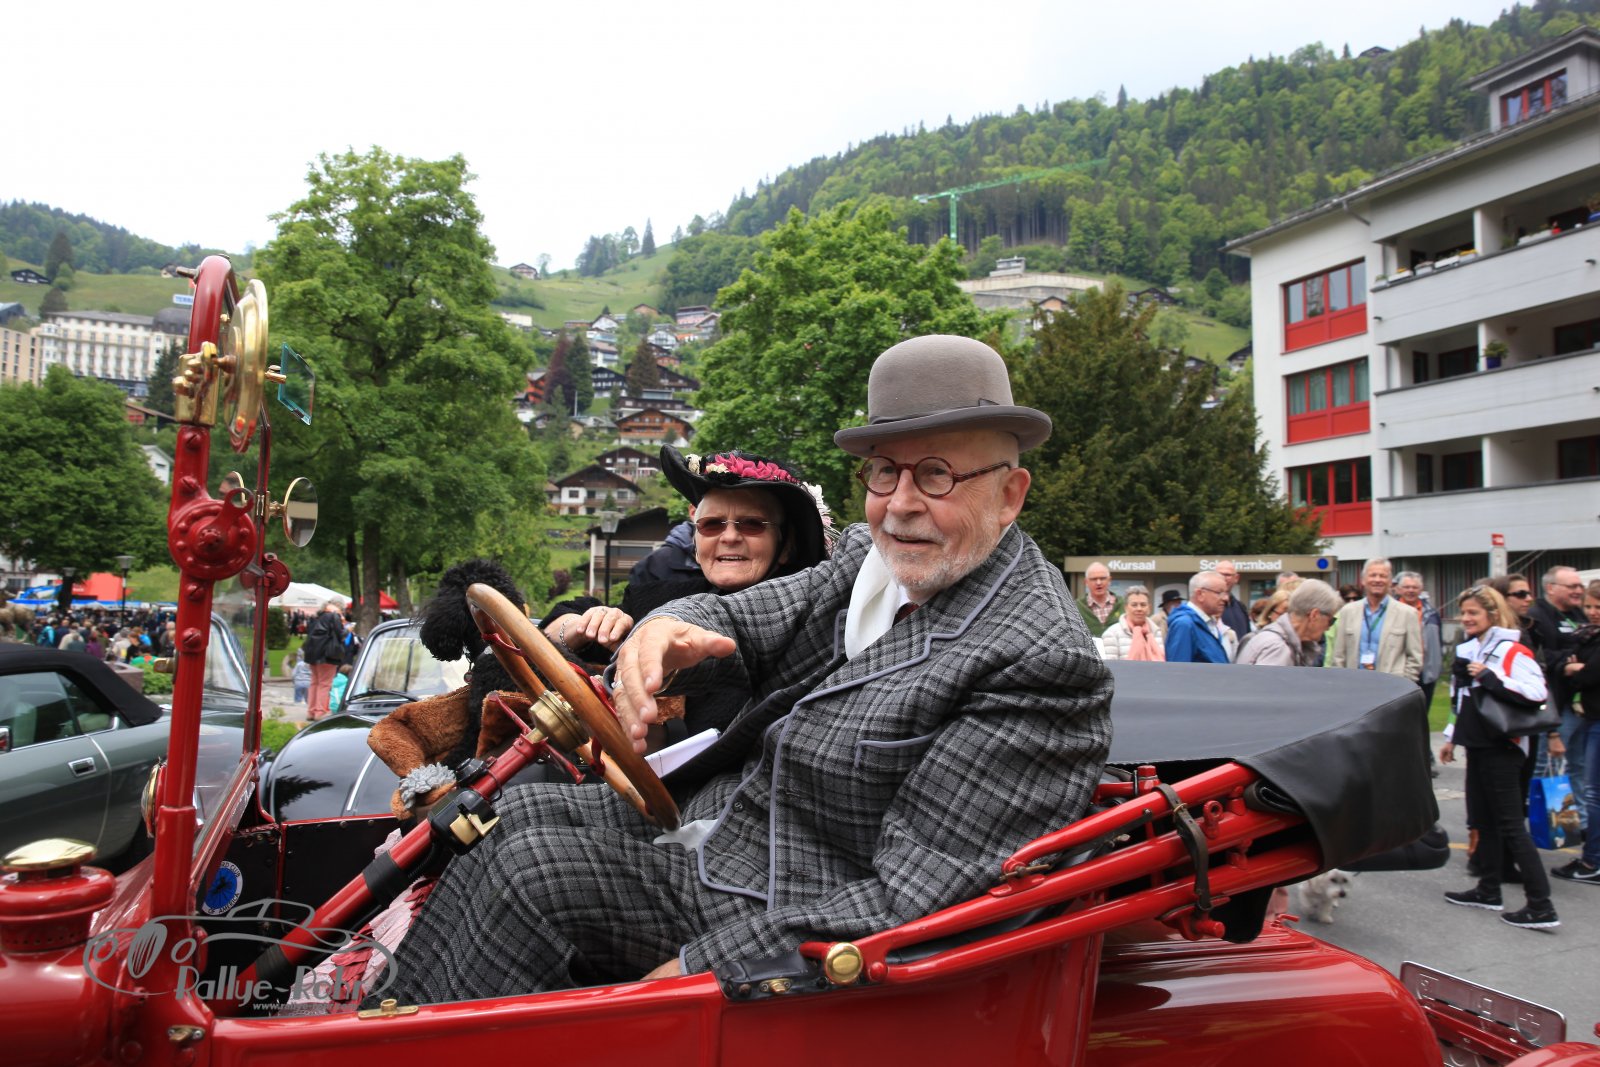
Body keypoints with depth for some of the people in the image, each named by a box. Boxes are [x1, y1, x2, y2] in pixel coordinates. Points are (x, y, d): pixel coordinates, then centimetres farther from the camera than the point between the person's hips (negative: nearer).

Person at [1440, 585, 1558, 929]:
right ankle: (1488, 891, 26)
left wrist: (1490, 676, -24)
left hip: (1501, 748, -9)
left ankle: (1541, 906, -2)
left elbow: (1537, 692, -27)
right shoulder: (1468, 649, 12)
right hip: (1477, 744, 9)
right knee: (1483, 820, 15)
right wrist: (1452, 738, 24)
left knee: (1511, 825, -7)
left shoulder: (1512, 651, -14)